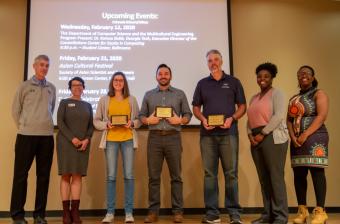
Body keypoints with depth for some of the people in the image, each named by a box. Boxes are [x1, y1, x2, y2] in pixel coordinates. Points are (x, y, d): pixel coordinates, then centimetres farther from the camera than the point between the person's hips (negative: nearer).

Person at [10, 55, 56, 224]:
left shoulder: (52, 88, 11)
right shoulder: (25, 86, 3)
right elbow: (15, 110, 6)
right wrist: (24, 127, 7)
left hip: (47, 136, 3)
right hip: (26, 135, -3)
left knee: (43, 175, 5)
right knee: (21, 174, 0)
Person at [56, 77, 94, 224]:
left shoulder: (87, 105, 17)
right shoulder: (64, 102, 8)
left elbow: (91, 125, 12)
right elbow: (60, 122, -3)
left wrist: (87, 139, -7)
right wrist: (72, 138, -13)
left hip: (83, 144, 3)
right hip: (66, 143, -2)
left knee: (77, 176, -1)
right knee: (66, 175, -4)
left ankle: (75, 211, -1)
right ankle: (66, 212, -1)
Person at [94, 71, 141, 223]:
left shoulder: (132, 100, 10)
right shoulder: (104, 100, 8)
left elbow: (139, 120, 11)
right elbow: (96, 121, 8)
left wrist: (132, 123, -10)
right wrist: (106, 124, -11)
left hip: (128, 139, 0)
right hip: (111, 140, 0)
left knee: (129, 175, -1)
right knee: (111, 176, 0)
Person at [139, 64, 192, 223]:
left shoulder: (180, 94, 11)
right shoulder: (148, 95, 14)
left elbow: (188, 114, 7)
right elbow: (141, 115, 12)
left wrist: (179, 120, -12)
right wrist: (148, 120, -8)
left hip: (173, 137, -1)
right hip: (154, 138, 1)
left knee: (176, 176, 1)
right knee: (153, 177, 3)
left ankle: (178, 211, 8)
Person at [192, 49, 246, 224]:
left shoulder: (233, 82, 9)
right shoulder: (202, 84, 13)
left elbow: (242, 106, 7)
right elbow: (195, 107, 13)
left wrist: (232, 118, -11)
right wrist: (203, 119, -7)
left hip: (229, 133, -2)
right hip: (208, 134, 2)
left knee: (231, 173, -1)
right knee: (209, 173, 3)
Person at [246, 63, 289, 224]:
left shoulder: (277, 93, 1)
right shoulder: (254, 98, 22)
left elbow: (279, 116, -12)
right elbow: (250, 119, 17)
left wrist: (263, 133, -14)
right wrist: (250, 134, -1)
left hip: (273, 138, -7)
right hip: (256, 140, 7)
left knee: (276, 177, -6)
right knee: (263, 178, 7)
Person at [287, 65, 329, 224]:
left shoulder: (319, 94, 3)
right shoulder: (294, 99, 21)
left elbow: (322, 116, -11)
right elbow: (289, 120, 12)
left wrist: (305, 135, -18)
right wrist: (293, 137, -5)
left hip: (314, 137, -6)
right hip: (297, 140, 6)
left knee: (316, 171, -11)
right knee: (298, 174, 3)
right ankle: (302, 211, 10)